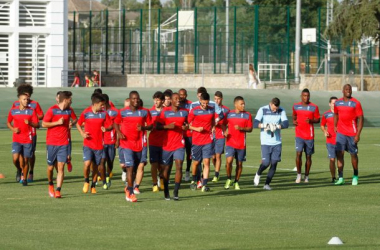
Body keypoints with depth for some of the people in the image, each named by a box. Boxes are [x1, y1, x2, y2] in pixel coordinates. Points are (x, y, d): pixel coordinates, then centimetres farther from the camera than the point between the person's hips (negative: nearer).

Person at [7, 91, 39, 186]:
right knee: (15, 158, -15)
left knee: (26, 160, 4)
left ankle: (24, 178, 21)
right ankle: (19, 170, 16)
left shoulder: (32, 111, 0)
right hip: (16, 139, 0)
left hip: (28, 139, 0)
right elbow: (8, 122, 17)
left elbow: (37, 125, -2)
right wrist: (13, 129, -4)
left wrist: (30, 123, -22)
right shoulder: (13, 110, 3)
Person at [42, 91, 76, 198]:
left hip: (64, 143, 2)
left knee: (61, 167, -8)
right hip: (51, 143, -2)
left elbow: (75, 119, 27)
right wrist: (57, 122, -15)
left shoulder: (69, 110, 7)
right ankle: (50, 184, 34)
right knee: (50, 167, 7)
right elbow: (44, 124, -8)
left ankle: (58, 190, -9)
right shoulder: (52, 110, -7)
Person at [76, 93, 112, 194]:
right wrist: (82, 133, -6)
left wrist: (106, 129, -17)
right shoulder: (86, 113, -3)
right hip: (88, 143, -2)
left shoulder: (104, 114, 1)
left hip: (99, 144, 2)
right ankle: (86, 181, 9)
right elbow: (78, 124, 10)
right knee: (87, 163, -17)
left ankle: (93, 186, 23)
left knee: (96, 165, 6)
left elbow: (110, 126, 6)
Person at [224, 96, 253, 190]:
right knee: (229, 161, -16)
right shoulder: (229, 114, 3)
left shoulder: (247, 115, 3)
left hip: (241, 144, 1)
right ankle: (228, 179, 6)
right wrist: (225, 132, -4)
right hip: (230, 142, -1)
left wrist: (241, 128, -15)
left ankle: (236, 182, 22)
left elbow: (250, 129, 2)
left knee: (239, 164, 6)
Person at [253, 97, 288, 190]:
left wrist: (277, 126, -27)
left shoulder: (281, 111, 3)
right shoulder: (262, 110, -4)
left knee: (274, 163, -1)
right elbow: (255, 123, -12)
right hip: (266, 142, -3)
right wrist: (263, 125, -32)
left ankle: (267, 184, 8)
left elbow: (286, 123, -9)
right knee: (266, 163, -8)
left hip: (277, 142, 3)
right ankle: (258, 174, 24)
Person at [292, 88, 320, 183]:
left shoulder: (314, 107, -1)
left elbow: (318, 119, 4)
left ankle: (306, 176, 16)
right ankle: (299, 174, -1)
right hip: (299, 135, 1)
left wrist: (311, 120, -15)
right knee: (298, 153, -13)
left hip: (309, 136, -1)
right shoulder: (296, 106, 6)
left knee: (308, 156, 5)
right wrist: (294, 121, 3)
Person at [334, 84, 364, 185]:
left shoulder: (356, 103, -6)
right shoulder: (338, 103, 6)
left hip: (352, 133, -3)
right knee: (339, 153, -8)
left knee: (353, 154, 7)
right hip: (341, 132, 3)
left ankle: (355, 176, 24)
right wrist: (335, 126, 14)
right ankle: (340, 178, -8)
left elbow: (360, 119, -7)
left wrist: (358, 134, -14)